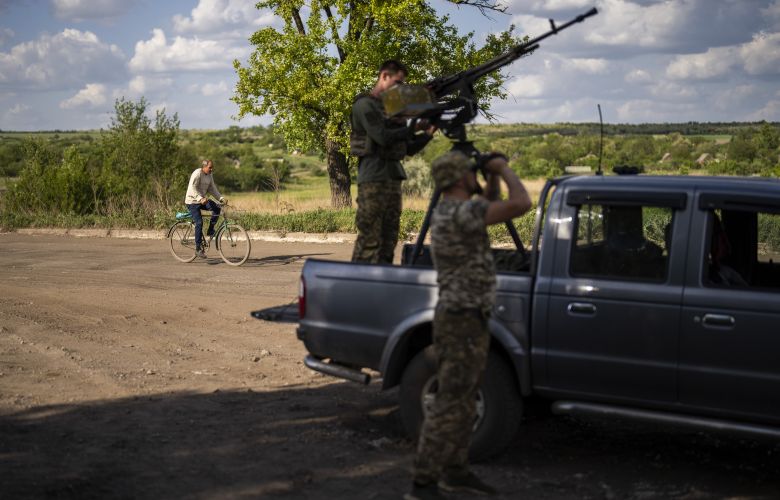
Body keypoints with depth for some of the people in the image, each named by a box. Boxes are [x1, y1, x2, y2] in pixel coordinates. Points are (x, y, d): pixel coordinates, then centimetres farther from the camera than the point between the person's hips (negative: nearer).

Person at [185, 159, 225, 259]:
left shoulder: (209, 176, 8)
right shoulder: (197, 173, -17)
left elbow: (213, 189, 8)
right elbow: (192, 188, -27)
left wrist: (221, 198, -7)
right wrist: (200, 198, -39)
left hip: (203, 200, 7)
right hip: (192, 201, -7)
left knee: (216, 208, -18)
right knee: (199, 222, -17)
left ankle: (210, 232, -5)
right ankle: (198, 248, -10)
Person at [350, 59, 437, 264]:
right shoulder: (365, 104, -4)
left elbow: (409, 148, 21)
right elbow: (383, 137, -16)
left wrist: (428, 133, 4)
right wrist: (414, 127, -7)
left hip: (393, 176, 8)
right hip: (373, 178, -8)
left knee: (389, 238, 6)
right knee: (370, 238, -12)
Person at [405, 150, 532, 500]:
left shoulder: (447, 210, 12)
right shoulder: (462, 212, -20)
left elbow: (491, 205, 30)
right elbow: (521, 205, -27)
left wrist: (494, 178, 13)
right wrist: (502, 168, -11)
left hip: (464, 318, 10)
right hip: (463, 322, -10)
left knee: (462, 402, 17)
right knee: (450, 405, -9)